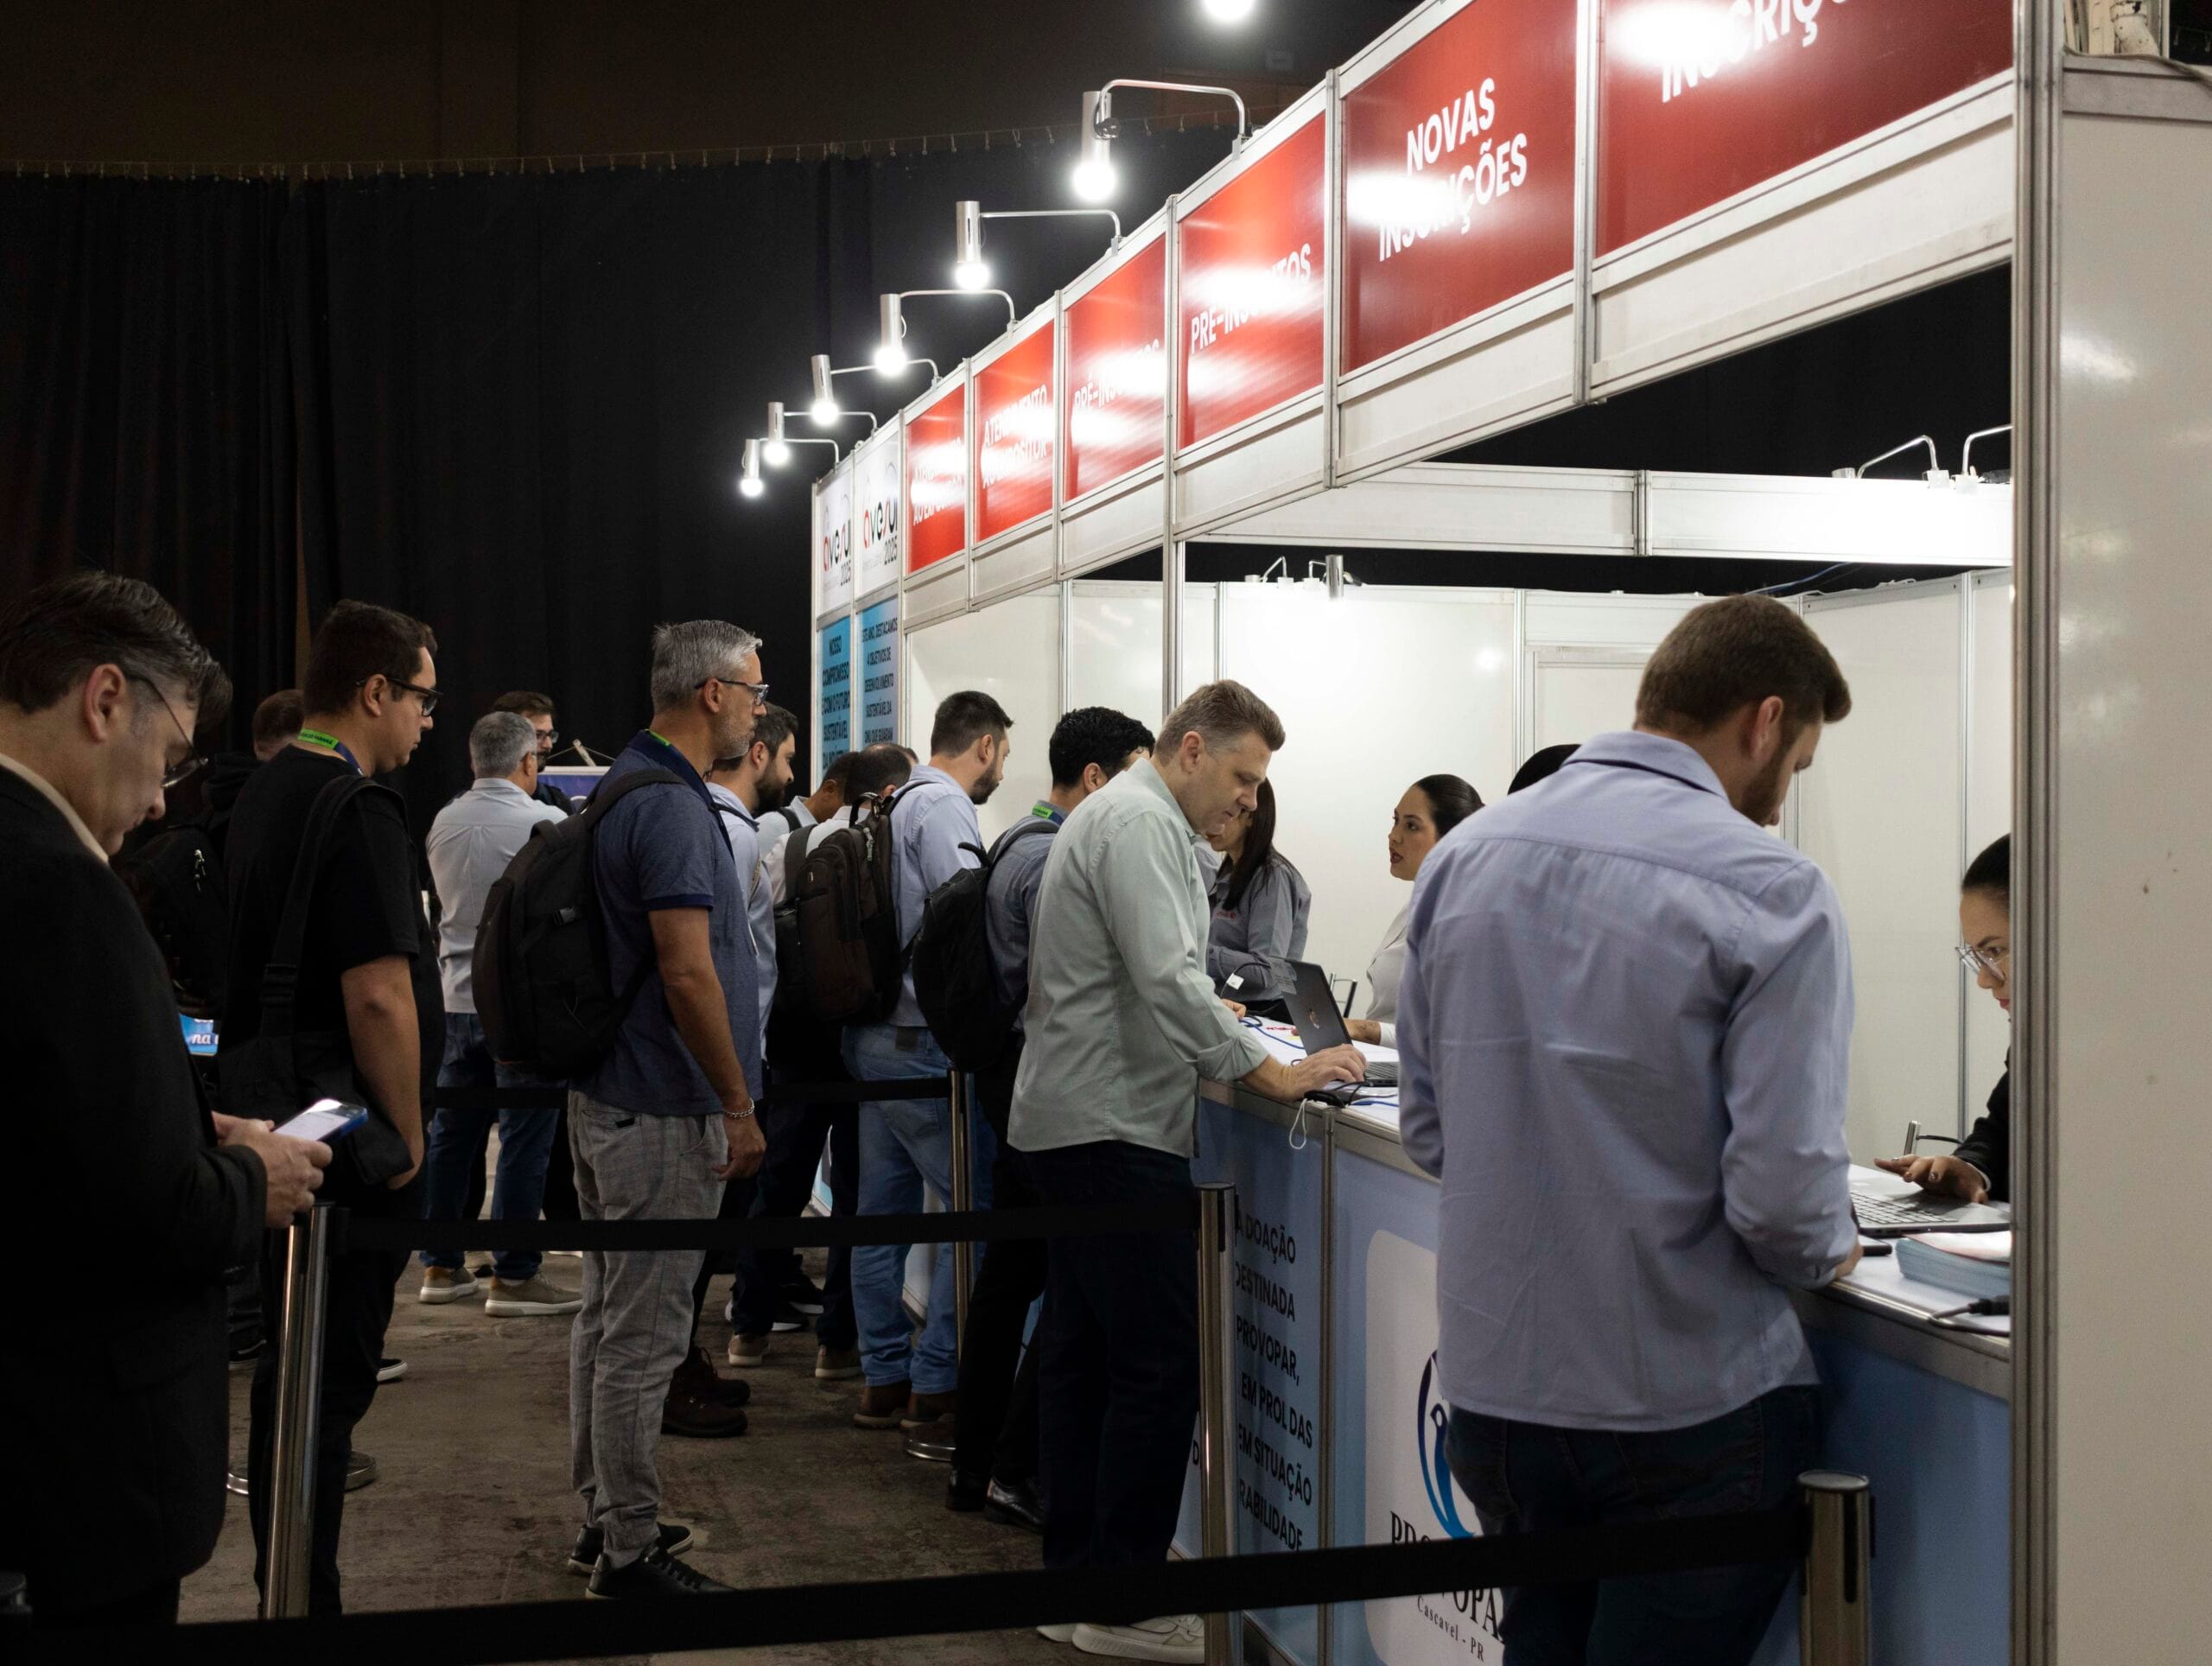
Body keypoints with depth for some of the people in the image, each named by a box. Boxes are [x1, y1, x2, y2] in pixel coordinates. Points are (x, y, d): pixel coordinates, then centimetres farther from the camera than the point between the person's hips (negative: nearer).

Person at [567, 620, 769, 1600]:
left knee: (609, 1318, 17)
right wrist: (739, 1105, -16)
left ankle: (604, 1514, 28)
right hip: (663, 1112, -11)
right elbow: (688, 975, -25)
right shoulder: (671, 805, -20)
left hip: (606, 1095, 11)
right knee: (644, 1336, -2)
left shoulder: (622, 786, 13)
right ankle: (630, 1550, 7)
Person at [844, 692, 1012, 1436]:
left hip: (874, 1033, 10)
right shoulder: (945, 808, -12)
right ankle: (936, 1386, -1)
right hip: (923, 1042, -10)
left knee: (885, 1209, 12)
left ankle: (883, 1380, 19)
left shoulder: (898, 803, 16)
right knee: (979, 1207, -4)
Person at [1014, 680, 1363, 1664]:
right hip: (1115, 1129, -11)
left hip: (1068, 1121, 11)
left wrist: (1219, 1022, 17)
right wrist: (1273, 1075, -20)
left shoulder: (1117, 816, 19)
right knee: (1158, 1363, -8)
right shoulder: (1141, 824, -14)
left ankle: (1075, 1572, 22)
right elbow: (1168, 981, -24)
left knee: (1080, 1352, 14)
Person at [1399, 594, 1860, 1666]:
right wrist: (1829, 1255, 3)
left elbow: (1427, 1127, 7)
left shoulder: (1464, 857, 3)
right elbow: (1781, 1186, -18)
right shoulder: (1767, 890, -14)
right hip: (1686, 1407, -5)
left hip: (1494, 1386, 5)